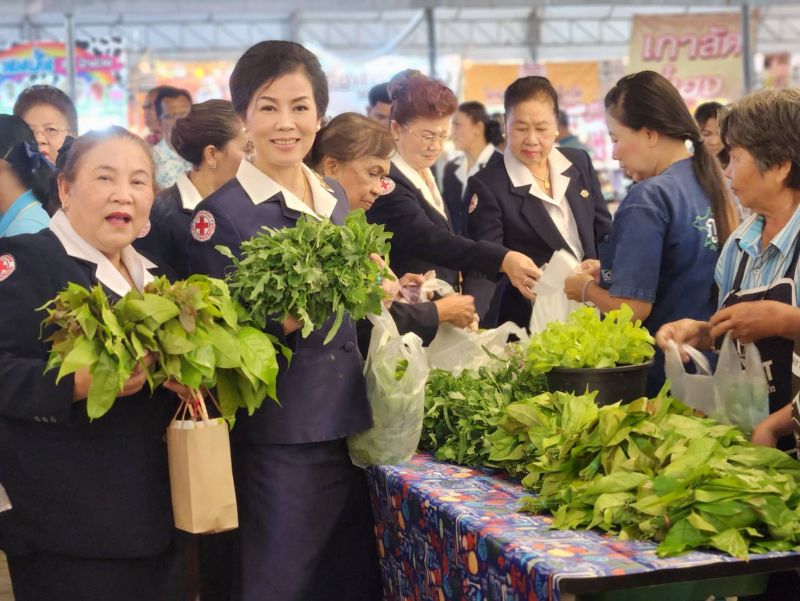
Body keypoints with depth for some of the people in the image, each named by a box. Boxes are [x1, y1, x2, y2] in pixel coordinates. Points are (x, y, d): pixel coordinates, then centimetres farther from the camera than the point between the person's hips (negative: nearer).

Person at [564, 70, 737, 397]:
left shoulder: (648, 198, -20)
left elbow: (634, 307, -22)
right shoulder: (710, 182, 5)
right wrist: (608, 271, 13)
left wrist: (586, 288, -3)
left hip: (661, 377, -8)